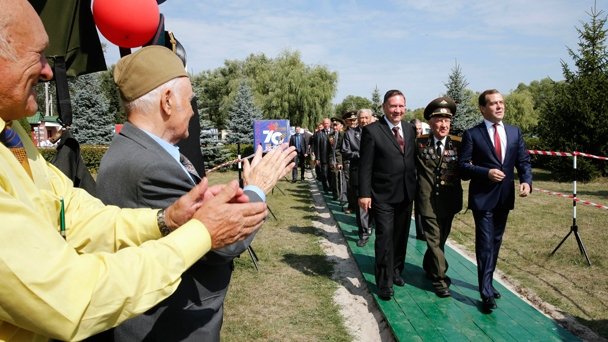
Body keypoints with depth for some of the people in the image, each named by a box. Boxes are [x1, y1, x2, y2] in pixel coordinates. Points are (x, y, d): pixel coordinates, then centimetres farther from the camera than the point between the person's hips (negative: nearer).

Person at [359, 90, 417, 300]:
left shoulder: (409, 129, 8)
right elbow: (365, 166, -12)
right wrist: (364, 193, -16)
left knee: (401, 236, 17)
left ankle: (396, 271, 35)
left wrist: (414, 187, 9)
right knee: (385, 238, -4)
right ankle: (385, 283, 8)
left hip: (406, 194, 6)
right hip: (383, 196, -6)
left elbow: (412, 159, 11)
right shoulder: (372, 131, -11)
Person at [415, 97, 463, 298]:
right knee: (434, 241, -1)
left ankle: (429, 267, 43)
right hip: (428, 202, -3)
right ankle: (440, 279, 11)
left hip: (449, 202, 3)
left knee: (441, 240, 20)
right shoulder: (419, 142, -4)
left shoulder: (458, 144, -1)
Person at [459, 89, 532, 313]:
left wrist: (526, 180, -12)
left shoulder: (514, 132, 8)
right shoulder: (472, 134, -6)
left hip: (505, 197, 5)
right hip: (482, 197, -5)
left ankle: (487, 283, 32)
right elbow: (463, 166, -8)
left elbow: (523, 161, 6)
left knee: (496, 242, 16)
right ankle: (487, 292, 1)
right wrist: (486, 172, -21)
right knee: (485, 244, -5)